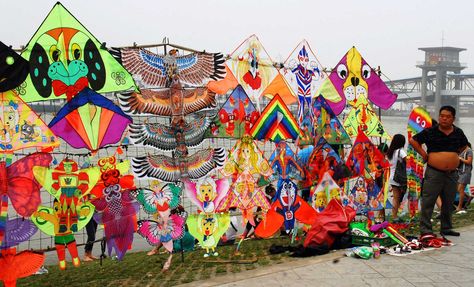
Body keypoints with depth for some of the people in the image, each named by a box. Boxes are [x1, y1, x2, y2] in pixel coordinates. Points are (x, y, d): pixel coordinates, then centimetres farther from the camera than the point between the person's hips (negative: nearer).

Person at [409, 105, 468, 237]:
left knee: (448, 203, 13)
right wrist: (424, 154, -5)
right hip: (434, 172, -5)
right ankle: (425, 228, 1)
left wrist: (454, 155, 13)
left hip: (452, 173, 5)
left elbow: (464, 145, 27)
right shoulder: (430, 132, -6)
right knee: (428, 201, -5)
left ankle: (446, 228, 25)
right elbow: (413, 140, -1)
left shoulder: (458, 133, 8)